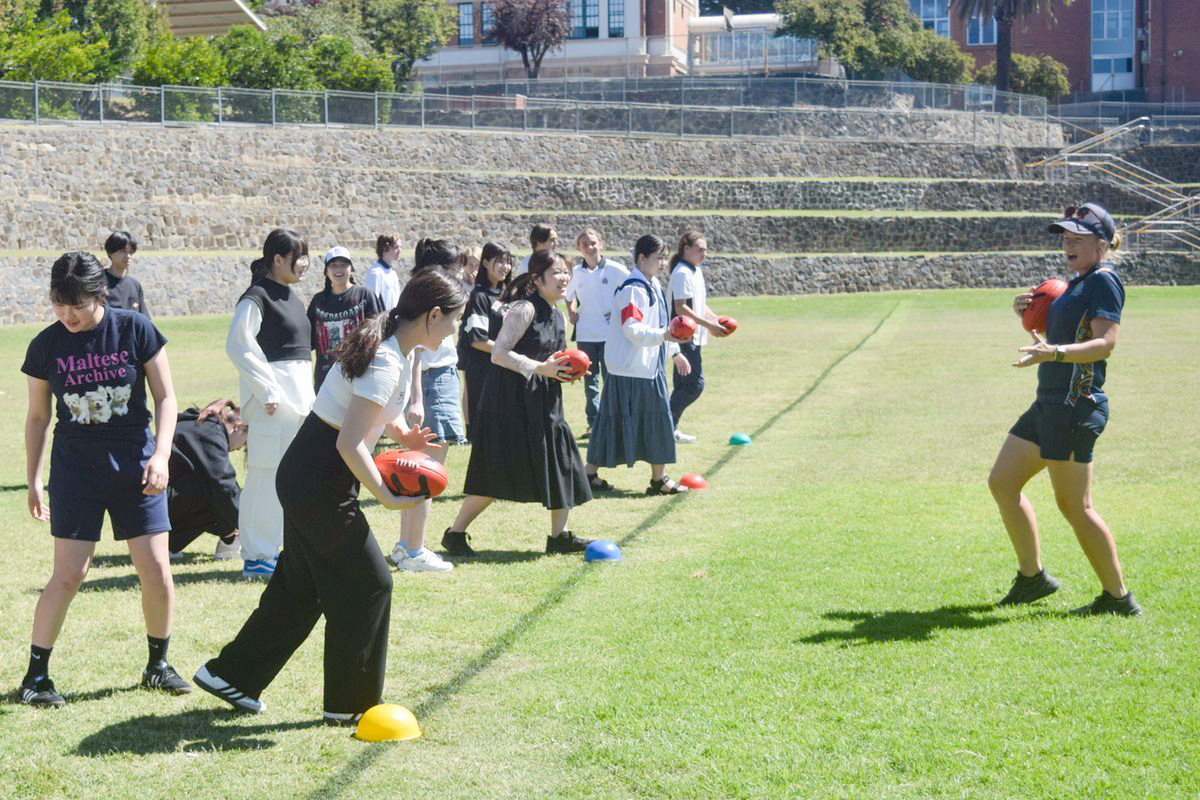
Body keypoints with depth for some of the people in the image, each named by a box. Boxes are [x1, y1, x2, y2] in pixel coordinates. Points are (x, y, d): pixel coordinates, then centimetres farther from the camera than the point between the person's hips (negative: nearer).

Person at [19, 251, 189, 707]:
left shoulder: (135, 330, -7)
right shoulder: (47, 345, -3)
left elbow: (165, 397, -1)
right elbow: (38, 417, 8)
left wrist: (160, 455, -12)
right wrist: (33, 480, 7)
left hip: (135, 464, 1)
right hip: (76, 467, 0)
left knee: (156, 571, -1)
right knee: (69, 574, -7)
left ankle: (158, 665, 20)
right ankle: (35, 676, 6)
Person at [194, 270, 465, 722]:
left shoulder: (394, 350, 8)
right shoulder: (386, 363, -23)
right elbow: (349, 444, -26)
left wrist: (402, 434, 8)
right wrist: (388, 498, -22)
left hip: (306, 478, 10)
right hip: (320, 485, -10)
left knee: (301, 584, 17)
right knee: (369, 583, 0)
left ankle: (231, 675, 26)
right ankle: (350, 703, 11)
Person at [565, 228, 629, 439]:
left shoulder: (615, 269, -6)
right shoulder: (576, 272, 5)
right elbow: (569, 295, 23)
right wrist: (571, 313, 8)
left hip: (610, 333, -4)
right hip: (585, 333, 4)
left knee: (611, 380, -2)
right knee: (589, 381, 9)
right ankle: (593, 423, 17)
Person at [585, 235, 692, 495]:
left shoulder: (652, 285, 15)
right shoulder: (632, 289, -17)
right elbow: (633, 329, -25)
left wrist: (674, 352, 26)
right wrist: (663, 336, -37)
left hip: (649, 366, 10)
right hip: (630, 369, -10)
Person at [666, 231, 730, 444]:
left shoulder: (696, 271, 16)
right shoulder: (682, 273, -15)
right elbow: (680, 308, -21)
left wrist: (717, 320, 9)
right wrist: (708, 324, -21)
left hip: (693, 338, 10)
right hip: (685, 337, -10)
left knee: (682, 385, 12)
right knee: (695, 384, -12)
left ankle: (669, 428, 16)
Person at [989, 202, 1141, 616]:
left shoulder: (1104, 280, -11)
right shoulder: (1076, 282, 17)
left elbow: (1105, 342, -24)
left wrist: (1052, 352, -36)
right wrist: (1031, 313, 10)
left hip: (1076, 407, -10)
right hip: (1049, 404, 10)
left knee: (1074, 506, -6)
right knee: (1002, 481, 12)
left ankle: (1118, 597, 3)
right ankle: (1032, 576, 21)